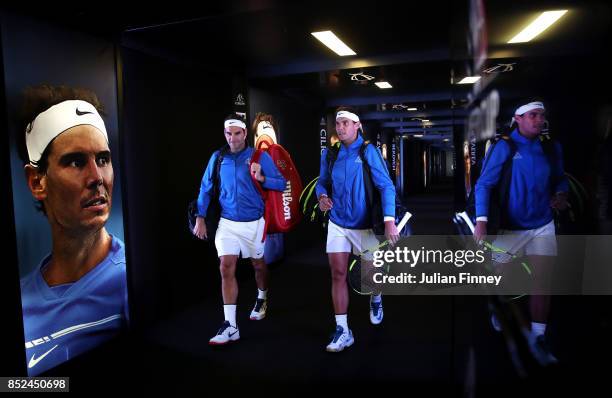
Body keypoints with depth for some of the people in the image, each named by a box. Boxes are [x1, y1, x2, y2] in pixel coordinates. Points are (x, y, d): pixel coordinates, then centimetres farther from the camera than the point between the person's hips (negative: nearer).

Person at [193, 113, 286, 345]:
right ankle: (230, 326, -2)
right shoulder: (217, 158, 1)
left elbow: (281, 184, -7)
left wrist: (261, 178, -25)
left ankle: (262, 299, 47)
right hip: (227, 222, 1)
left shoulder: (260, 157, -6)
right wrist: (200, 218, 2)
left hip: (253, 222, -1)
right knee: (226, 269, -8)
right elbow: (205, 188, 7)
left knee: (258, 264, 17)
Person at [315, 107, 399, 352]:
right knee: (338, 274, -1)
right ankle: (342, 331, 8)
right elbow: (323, 181, 13)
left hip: (365, 224, -3)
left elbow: (386, 186, -17)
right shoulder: (330, 153, 1)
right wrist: (322, 197, -11)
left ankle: (375, 301, 48)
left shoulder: (368, 151, -12)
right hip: (337, 223, 3)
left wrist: (389, 221, -28)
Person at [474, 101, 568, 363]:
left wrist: (561, 195, -10)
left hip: (542, 226, 3)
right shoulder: (504, 146, -11)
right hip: (509, 226, -3)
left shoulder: (551, 147, 2)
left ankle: (537, 338, 14)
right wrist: (481, 221, -26)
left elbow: (560, 179, 14)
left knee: (542, 283, 1)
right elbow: (484, 183, -15)